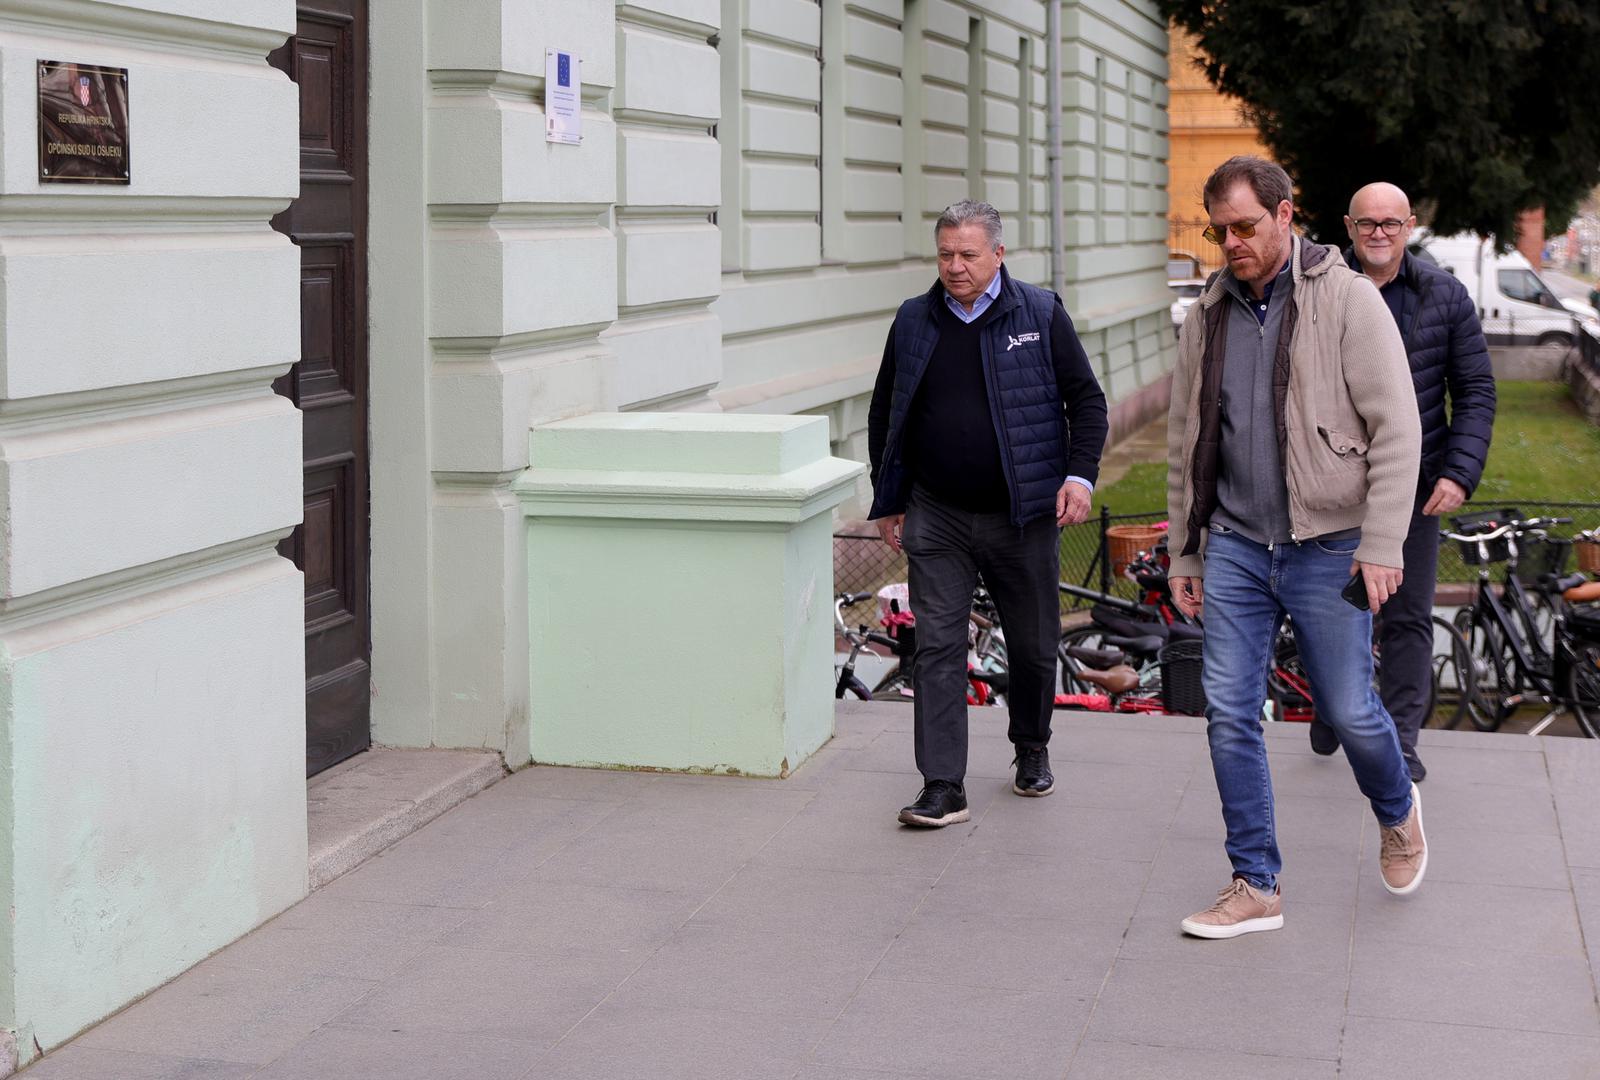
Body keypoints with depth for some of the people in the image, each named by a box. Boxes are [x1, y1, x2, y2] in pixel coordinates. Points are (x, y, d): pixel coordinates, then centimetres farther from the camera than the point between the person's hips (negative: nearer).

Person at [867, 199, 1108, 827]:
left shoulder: (1041, 316, 0)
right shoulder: (914, 323, 7)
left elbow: (1087, 400, 3)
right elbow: (885, 416, 15)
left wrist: (1079, 474, -10)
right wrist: (889, 501, 13)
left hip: (1023, 517, -1)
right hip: (937, 518, 1)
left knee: (1033, 645, 10)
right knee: (937, 648, -5)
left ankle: (1032, 751, 35)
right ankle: (943, 786, -3)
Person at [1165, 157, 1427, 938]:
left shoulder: (1346, 300, -7)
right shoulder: (1207, 317, 8)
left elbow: (1395, 428, -10)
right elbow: (1184, 443, 15)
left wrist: (1381, 543, -15)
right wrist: (1183, 552, 14)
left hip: (1327, 545, -4)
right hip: (1235, 546, 4)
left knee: (1349, 712, 3)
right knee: (1230, 714, 1)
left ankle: (1397, 813, 36)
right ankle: (1256, 886, 11)